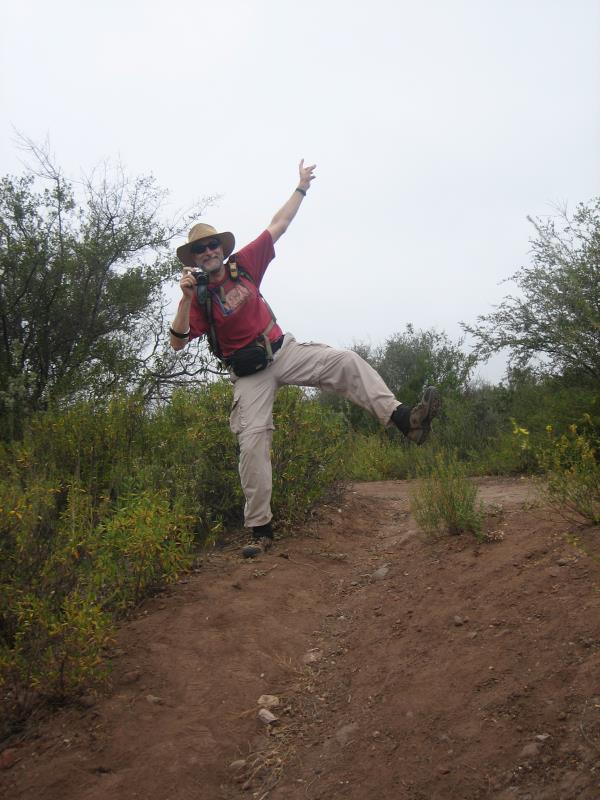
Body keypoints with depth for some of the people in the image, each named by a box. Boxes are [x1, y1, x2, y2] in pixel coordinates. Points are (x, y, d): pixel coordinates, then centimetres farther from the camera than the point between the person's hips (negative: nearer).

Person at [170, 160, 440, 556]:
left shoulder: (243, 264, 2)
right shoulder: (199, 297, -4)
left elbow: (279, 225, 9)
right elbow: (178, 342, -14)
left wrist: (301, 187, 13)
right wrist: (186, 299, -26)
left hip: (283, 350, 3)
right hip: (248, 372, -3)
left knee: (346, 362, -19)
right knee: (253, 439, -12)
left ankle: (405, 418, -29)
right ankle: (260, 529, -5)